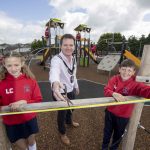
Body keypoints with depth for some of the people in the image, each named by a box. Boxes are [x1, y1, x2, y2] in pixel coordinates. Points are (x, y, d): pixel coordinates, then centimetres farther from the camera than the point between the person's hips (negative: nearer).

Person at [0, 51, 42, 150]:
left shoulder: (30, 79, -13)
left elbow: (38, 100, -9)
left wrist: (24, 102, -24)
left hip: (29, 120, 0)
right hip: (11, 123, 0)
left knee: (31, 142, 25)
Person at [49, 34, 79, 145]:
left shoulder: (73, 59, -3)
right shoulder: (56, 60, -28)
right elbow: (54, 71, -52)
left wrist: (76, 86, 20)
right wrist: (55, 83, -73)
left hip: (71, 91, 7)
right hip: (60, 93, -7)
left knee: (70, 108, 30)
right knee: (62, 113, 15)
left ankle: (69, 121, 64)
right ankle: (62, 133, 46)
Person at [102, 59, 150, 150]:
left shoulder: (135, 84, -18)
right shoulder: (114, 79, -11)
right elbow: (106, 90, -19)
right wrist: (114, 93, -41)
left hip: (123, 116, -1)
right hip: (110, 112, 2)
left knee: (118, 135, 23)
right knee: (107, 132, 24)